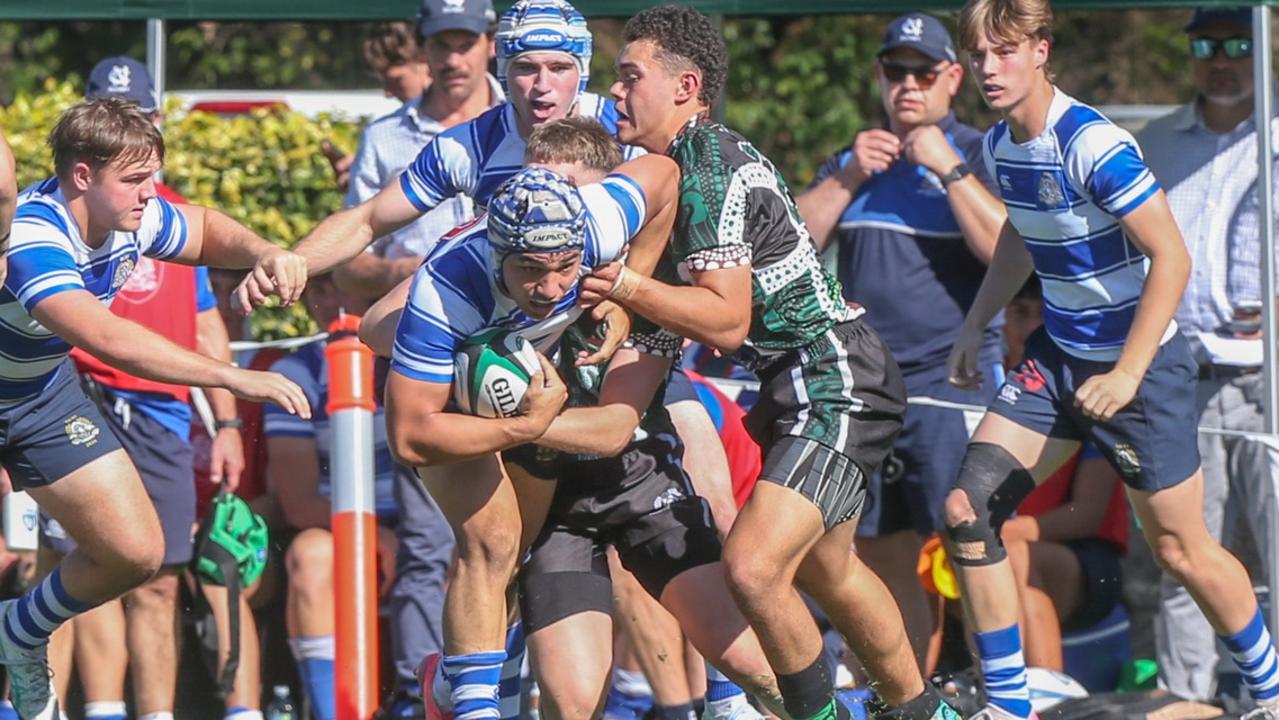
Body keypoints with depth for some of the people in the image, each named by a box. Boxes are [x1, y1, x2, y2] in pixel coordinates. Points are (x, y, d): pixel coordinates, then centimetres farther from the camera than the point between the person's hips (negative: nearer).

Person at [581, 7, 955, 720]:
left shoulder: (711, 167, -19)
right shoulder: (685, 161, 12)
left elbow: (727, 320, -24)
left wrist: (624, 285, -27)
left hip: (835, 385, -11)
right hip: (801, 383, 11)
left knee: (753, 566, -23)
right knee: (826, 569, 25)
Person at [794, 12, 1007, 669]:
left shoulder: (974, 154, 0)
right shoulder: (853, 158, 16)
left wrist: (948, 169, -17)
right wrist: (848, 177, -4)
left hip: (951, 382, -6)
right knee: (880, 554, 9)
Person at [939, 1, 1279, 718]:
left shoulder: (1093, 145, -24)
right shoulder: (1001, 146, 1)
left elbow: (1171, 257, -23)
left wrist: (1127, 374, -25)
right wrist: (975, 327, 18)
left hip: (1141, 363, -7)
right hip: (1059, 357, 7)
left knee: (1180, 548, 0)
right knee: (968, 509, -5)